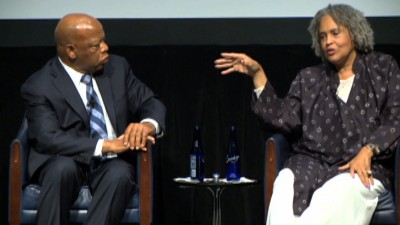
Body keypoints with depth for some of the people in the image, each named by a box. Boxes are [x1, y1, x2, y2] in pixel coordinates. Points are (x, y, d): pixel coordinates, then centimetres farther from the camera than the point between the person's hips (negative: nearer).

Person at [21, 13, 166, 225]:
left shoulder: (117, 67, 6)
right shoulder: (39, 87, -9)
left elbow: (151, 104, 7)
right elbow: (47, 139, -20)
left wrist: (147, 125, -19)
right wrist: (105, 145, -28)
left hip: (111, 165, 3)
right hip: (65, 163, -2)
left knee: (120, 173, -32)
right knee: (63, 168, -36)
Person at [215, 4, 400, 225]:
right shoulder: (309, 78, 25)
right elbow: (285, 119, 12)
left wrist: (367, 151, -11)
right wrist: (258, 75, 7)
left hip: (361, 168, -2)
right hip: (310, 162, 2)